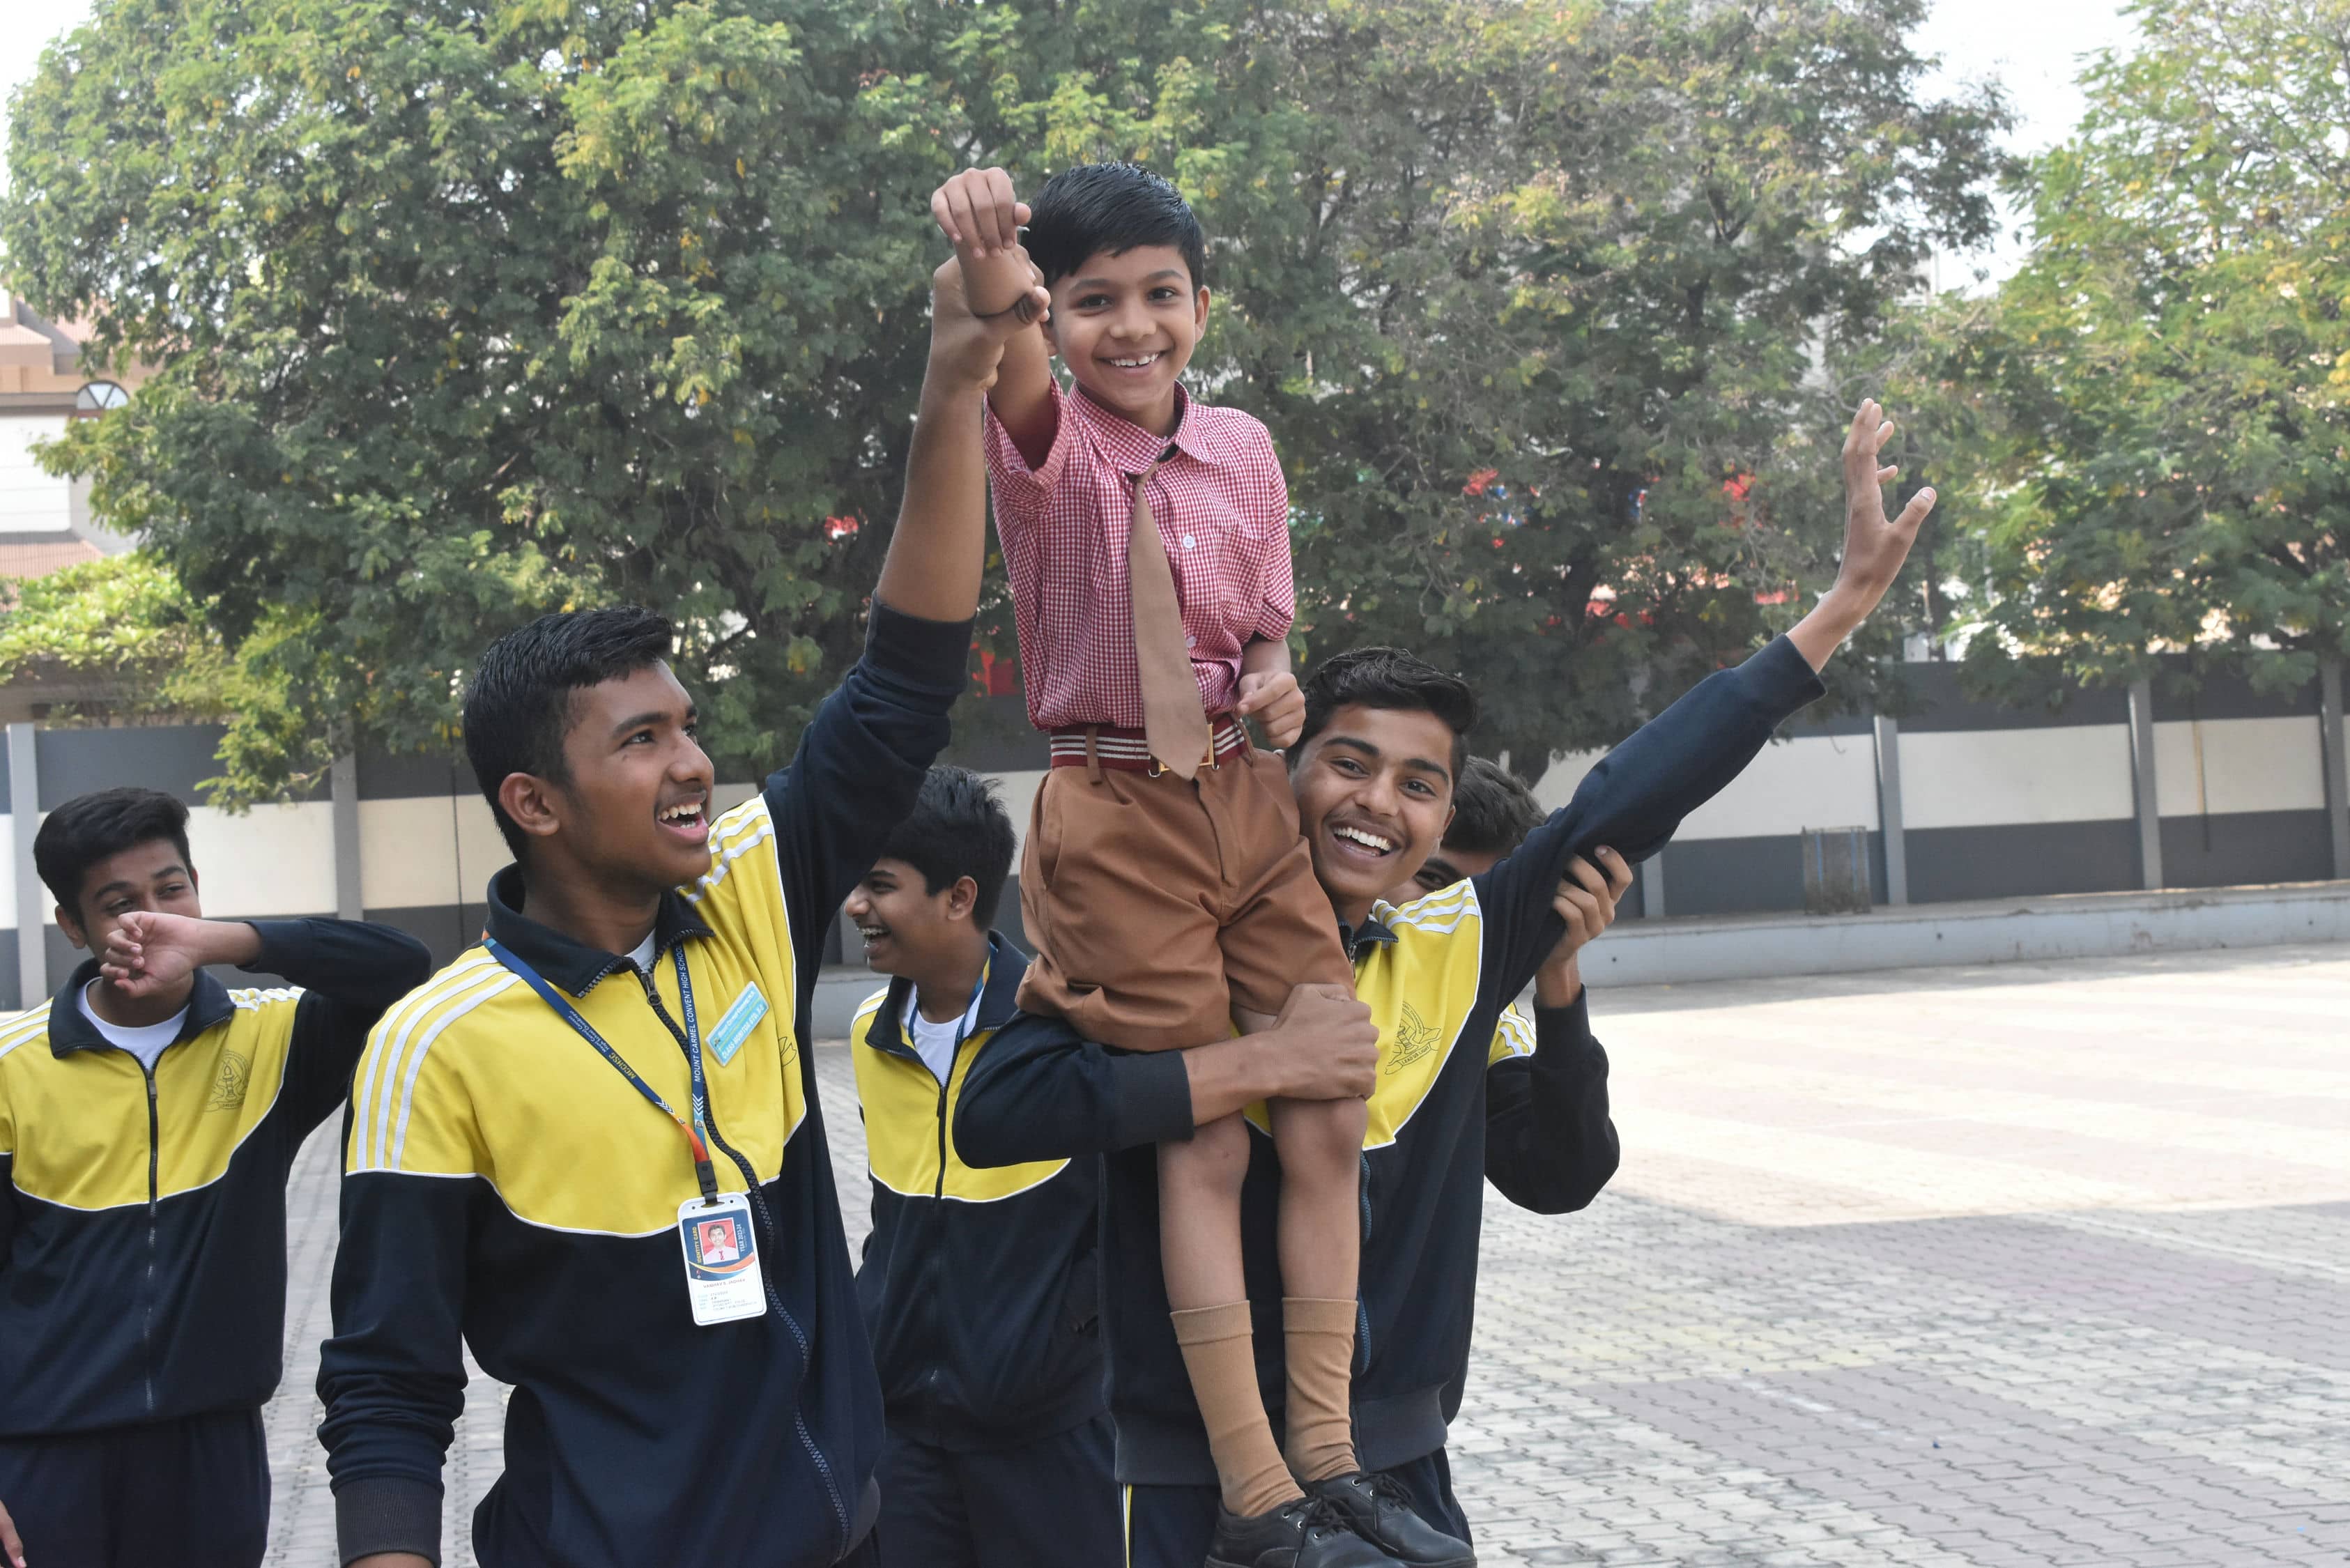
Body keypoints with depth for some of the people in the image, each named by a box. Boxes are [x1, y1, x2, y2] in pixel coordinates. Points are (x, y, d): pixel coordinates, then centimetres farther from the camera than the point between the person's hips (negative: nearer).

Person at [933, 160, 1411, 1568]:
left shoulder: (1243, 451, 5)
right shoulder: (1049, 443, -8)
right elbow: (1022, 386, -34)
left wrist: (1275, 686, -7)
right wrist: (991, 282, -57)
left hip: (1246, 798, 5)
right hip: (1117, 820, -5)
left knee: (1328, 1120, 1)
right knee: (1206, 1140, -3)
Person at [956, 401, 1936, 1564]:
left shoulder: (1454, 948, 4)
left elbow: (1626, 804, 6)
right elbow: (993, 1110, -21)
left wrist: (1844, 601, 7)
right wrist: (1244, 1071, -23)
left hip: (1401, 1467, 4)